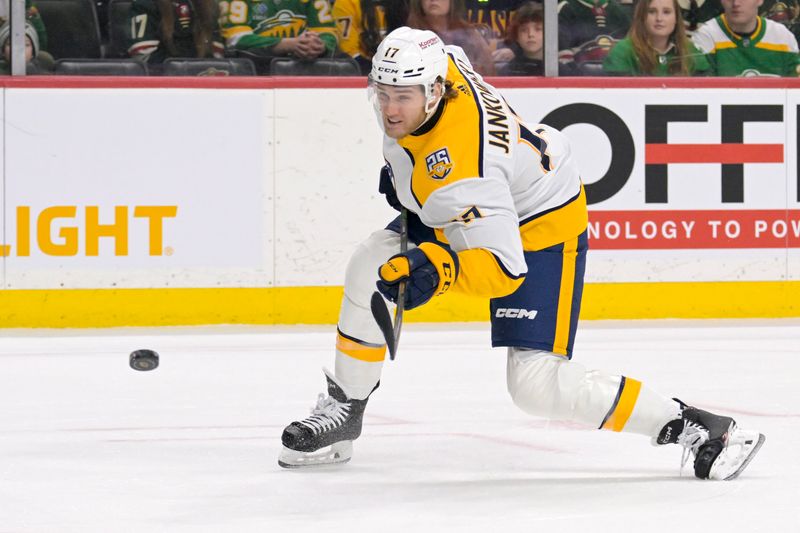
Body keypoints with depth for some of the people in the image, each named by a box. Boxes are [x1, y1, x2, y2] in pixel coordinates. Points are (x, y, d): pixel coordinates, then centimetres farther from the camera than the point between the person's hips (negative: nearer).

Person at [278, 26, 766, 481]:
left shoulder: (457, 164, -39)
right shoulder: (435, 61, -16)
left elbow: (503, 266, -41)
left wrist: (437, 268, -57)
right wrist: (403, 167, 13)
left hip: (539, 225, -9)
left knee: (539, 385, -17)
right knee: (369, 269, 1)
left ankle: (694, 428, -9)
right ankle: (342, 413, 17)